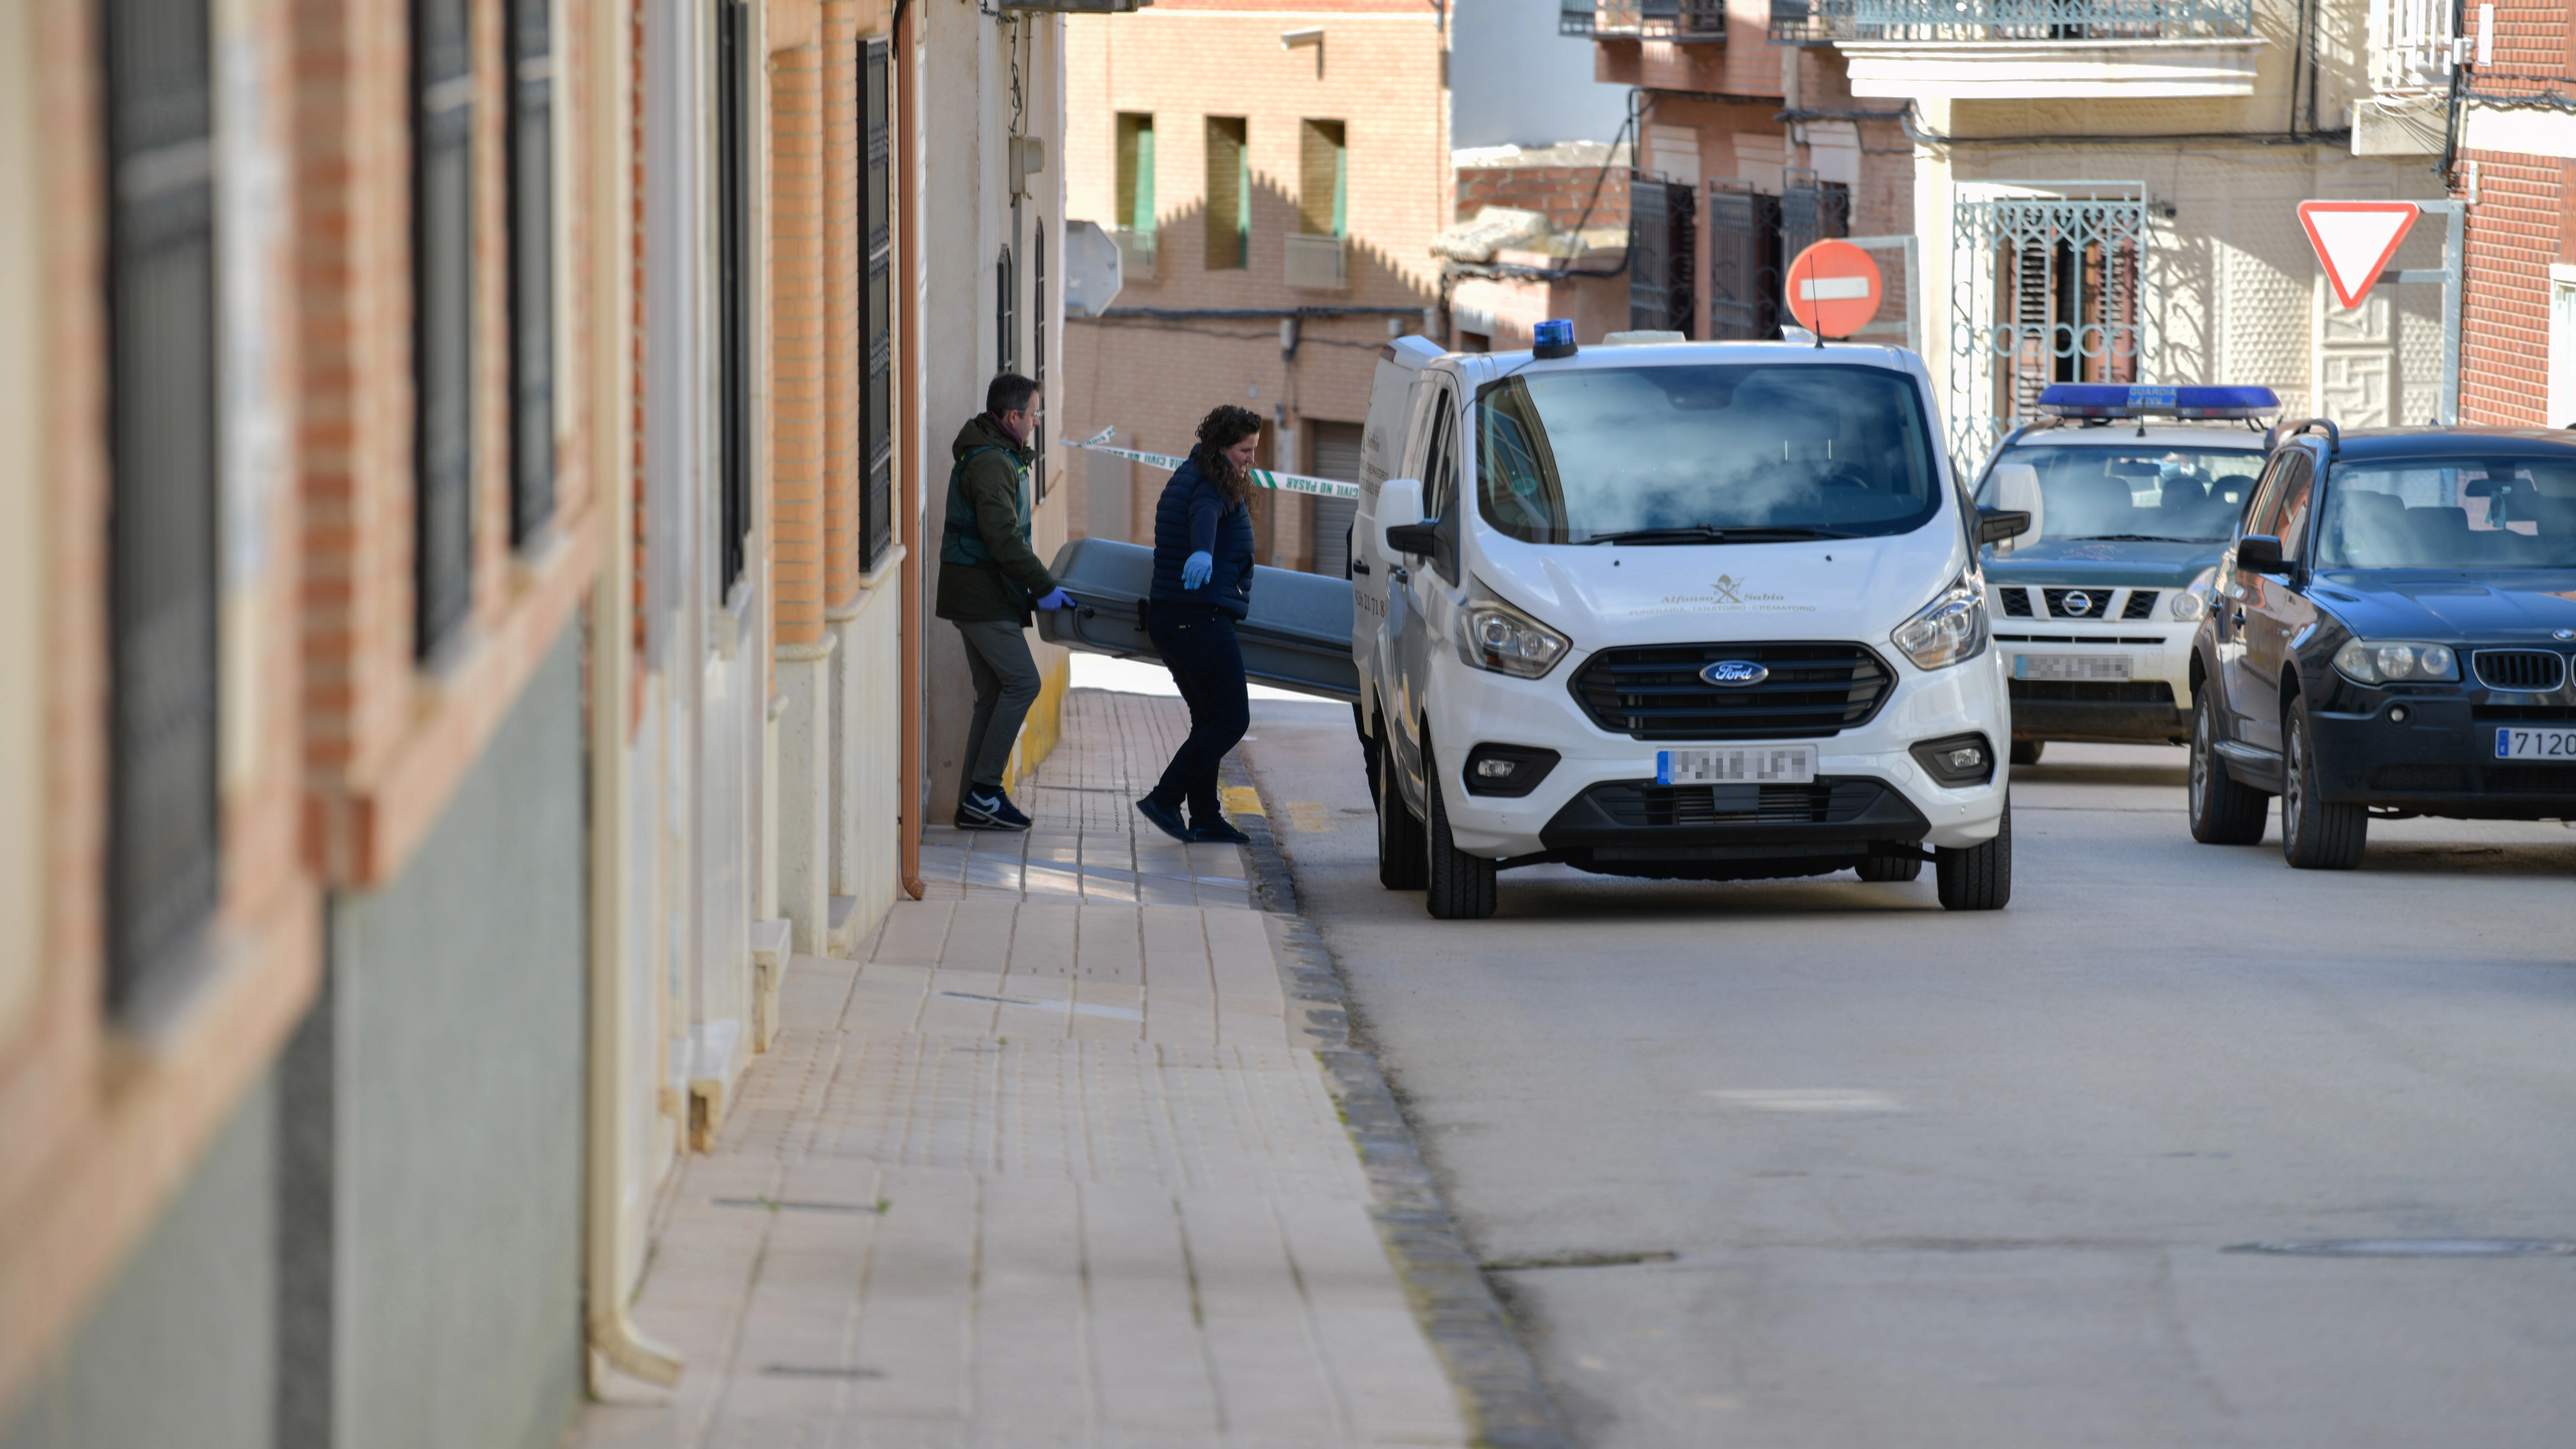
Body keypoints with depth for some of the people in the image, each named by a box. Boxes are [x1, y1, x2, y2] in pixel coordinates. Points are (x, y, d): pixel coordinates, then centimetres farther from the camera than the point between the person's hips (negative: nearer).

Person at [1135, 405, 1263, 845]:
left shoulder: (1188, 478, 19)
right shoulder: (1214, 486, -12)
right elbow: (1205, 515, -35)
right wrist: (1203, 552, -57)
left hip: (1169, 619, 10)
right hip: (1202, 617, -10)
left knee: (1209, 719, 15)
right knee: (1232, 720, -5)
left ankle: (1205, 818, 15)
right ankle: (1164, 800, -8)